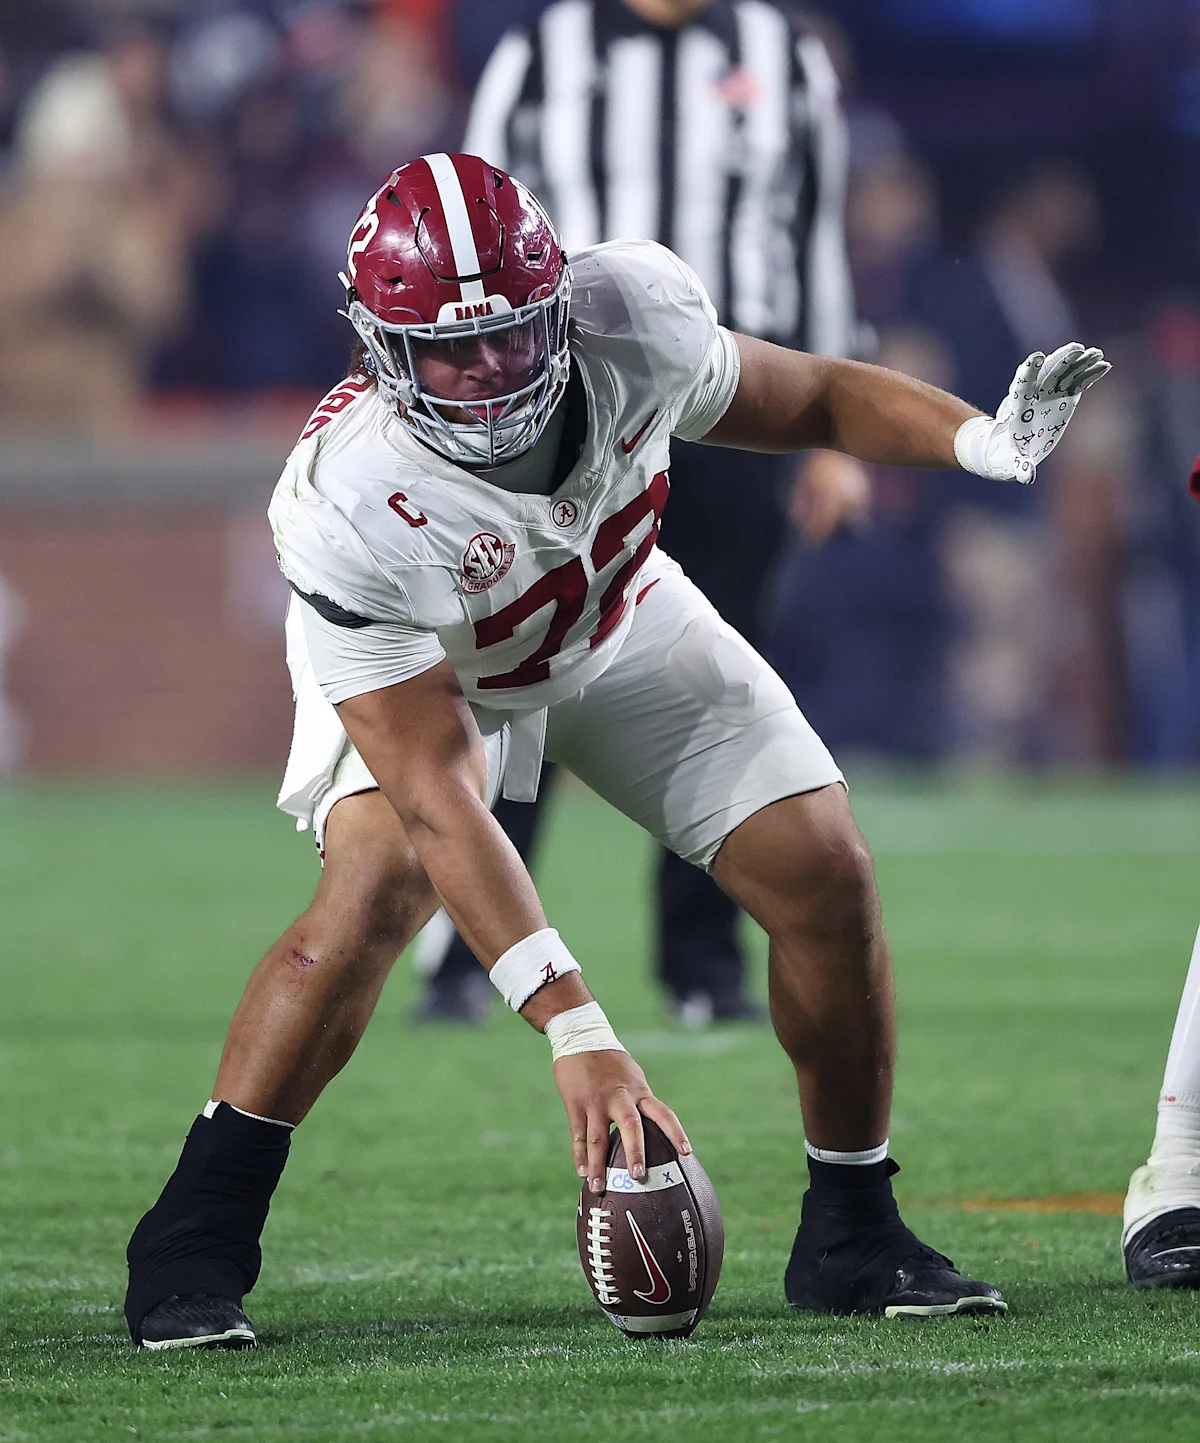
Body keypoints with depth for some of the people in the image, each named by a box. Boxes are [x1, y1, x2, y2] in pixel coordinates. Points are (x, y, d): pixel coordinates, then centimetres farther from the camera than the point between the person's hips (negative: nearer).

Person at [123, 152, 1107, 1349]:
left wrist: (982, 440, -28)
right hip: (415, 669, -4)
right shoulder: (347, 513, -42)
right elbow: (439, 796, -42)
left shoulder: (634, 318, -33)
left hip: (619, 623, 4)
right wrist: (574, 1029, -48)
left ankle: (852, 1239, 12)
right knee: (377, 883, -31)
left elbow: (809, 399, -10)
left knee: (825, 878, -7)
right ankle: (194, 1245, -20)